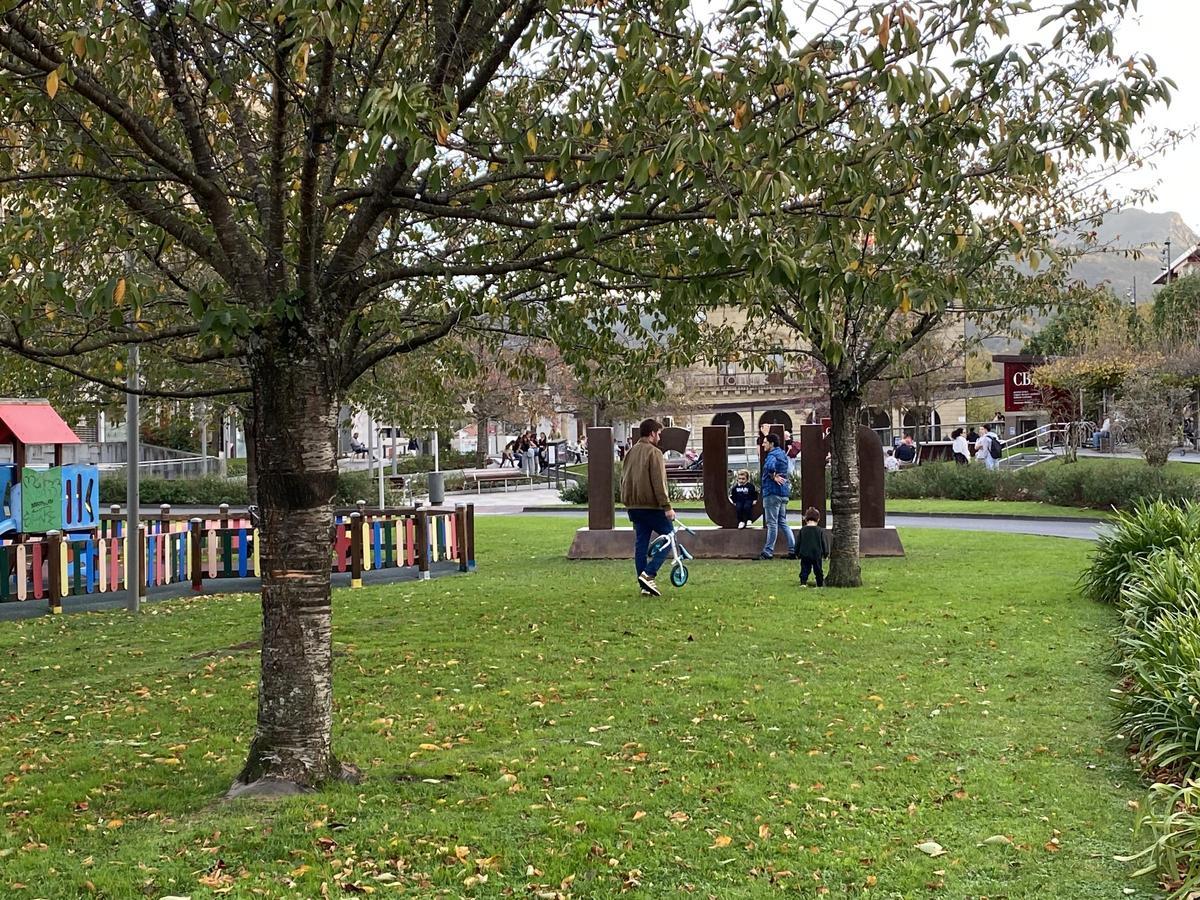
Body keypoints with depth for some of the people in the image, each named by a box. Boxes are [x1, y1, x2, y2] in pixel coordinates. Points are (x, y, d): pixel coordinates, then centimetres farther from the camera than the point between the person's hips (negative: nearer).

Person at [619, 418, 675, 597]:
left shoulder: (630, 452, 13)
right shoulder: (654, 453, -11)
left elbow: (624, 479, 18)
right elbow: (658, 483, -17)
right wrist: (667, 506, -16)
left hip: (633, 506, 8)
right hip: (651, 505, -8)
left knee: (641, 543, 9)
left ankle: (645, 586, 9)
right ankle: (648, 574, -10)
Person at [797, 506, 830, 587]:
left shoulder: (802, 530, -1)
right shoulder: (820, 531, -5)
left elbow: (798, 543, 3)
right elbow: (824, 542, -1)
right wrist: (826, 554, 10)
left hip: (805, 554, 1)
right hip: (817, 555, -1)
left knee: (805, 569, 8)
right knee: (818, 570, 11)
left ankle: (803, 582, -3)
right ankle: (820, 583, 16)